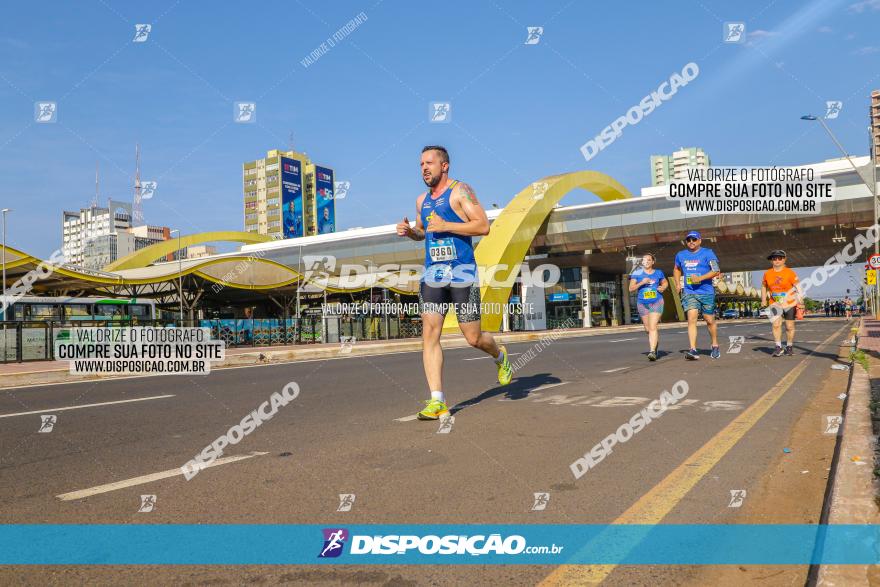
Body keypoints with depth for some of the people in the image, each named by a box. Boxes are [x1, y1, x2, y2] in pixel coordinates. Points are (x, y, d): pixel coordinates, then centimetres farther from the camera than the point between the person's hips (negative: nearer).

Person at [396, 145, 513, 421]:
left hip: (462, 272, -5)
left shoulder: (460, 191, -3)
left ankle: (500, 356, 36)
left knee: (473, 338, 1)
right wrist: (409, 231, 9)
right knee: (429, 334, -8)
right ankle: (437, 401, -6)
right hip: (432, 274, 5)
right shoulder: (422, 200, 17)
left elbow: (483, 226, -12)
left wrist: (445, 226, -18)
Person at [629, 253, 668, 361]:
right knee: (647, 329, 12)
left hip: (656, 302, -2)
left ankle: (652, 351, -20)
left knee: (653, 327, -16)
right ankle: (656, 343, 41)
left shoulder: (658, 273, 5)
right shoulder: (637, 273, 2)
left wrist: (663, 287, 0)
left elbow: (665, 282, 23)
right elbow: (631, 288, -1)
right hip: (642, 303, 2)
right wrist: (641, 283, -16)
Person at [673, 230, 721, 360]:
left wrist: (700, 278, -20)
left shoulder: (707, 253, -1)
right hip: (689, 293, 2)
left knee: (710, 320, 8)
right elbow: (676, 269, 29)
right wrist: (678, 284, 13)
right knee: (691, 319, -14)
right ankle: (693, 350, -21)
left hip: (706, 292, -2)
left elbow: (716, 270, -9)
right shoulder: (681, 255, 11)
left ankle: (715, 346, 30)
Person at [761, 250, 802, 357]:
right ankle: (778, 347, -5)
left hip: (790, 303, -2)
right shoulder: (767, 274, 1)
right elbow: (764, 286, 16)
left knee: (789, 326, 8)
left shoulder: (790, 273, -9)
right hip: (775, 303, 2)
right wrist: (763, 300, 10)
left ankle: (789, 347, 26)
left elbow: (797, 286, -11)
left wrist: (799, 300, -21)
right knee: (775, 324, -12)